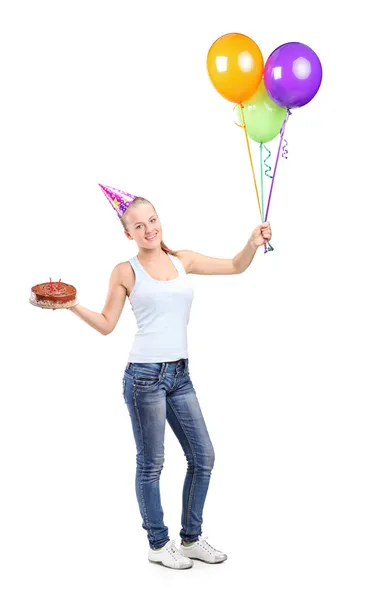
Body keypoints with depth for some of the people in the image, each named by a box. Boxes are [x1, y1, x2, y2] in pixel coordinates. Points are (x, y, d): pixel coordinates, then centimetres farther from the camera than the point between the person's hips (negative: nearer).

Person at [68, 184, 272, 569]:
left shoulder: (183, 260, 9)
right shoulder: (126, 271, -2)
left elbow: (235, 266, 13)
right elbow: (107, 324, 1)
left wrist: (253, 243, -5)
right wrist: (72, 305, -12)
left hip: (180, 375, 5)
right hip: (145, 375, -5)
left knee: (203, 457, 10)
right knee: (151, 463, 4)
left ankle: (192, 538, 26)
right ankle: (158, 544, 20)